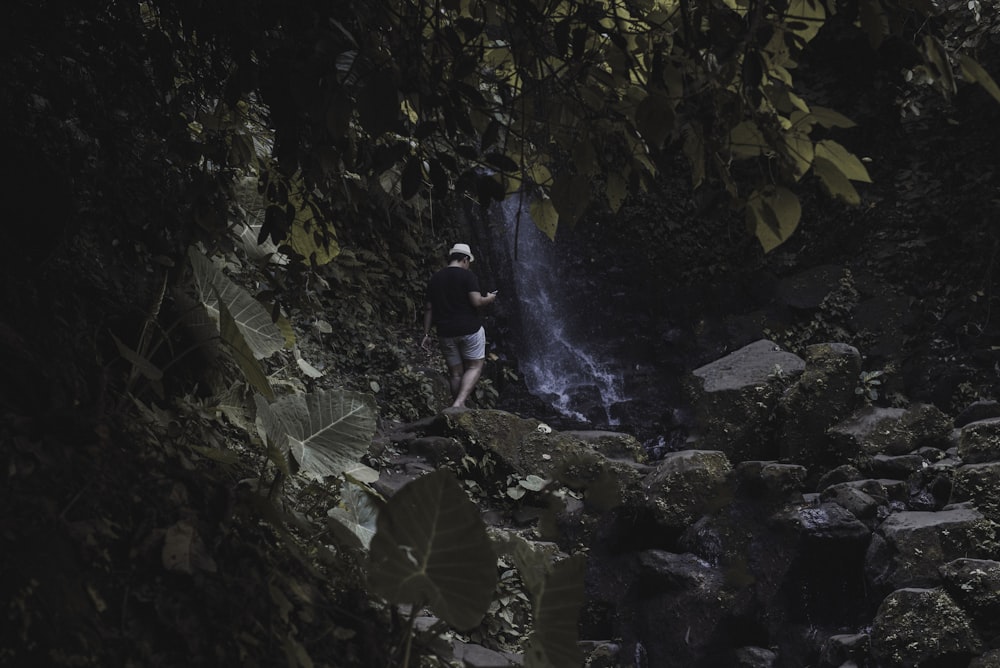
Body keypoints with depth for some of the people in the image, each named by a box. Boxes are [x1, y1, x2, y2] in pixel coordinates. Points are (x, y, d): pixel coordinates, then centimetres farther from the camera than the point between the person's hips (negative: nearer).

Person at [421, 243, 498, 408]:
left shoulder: (435, 278, 9)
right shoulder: (468, 276, -6)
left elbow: (428, 308, 7)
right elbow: (476, 301, -16)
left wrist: (426, 334, 10)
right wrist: (489, 299, 5)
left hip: (445, 332, 5)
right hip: (470, 329, -5)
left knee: (455, 371, 13)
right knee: (475, 366, 4)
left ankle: (458, 405, 15)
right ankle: (459, 403, -13)